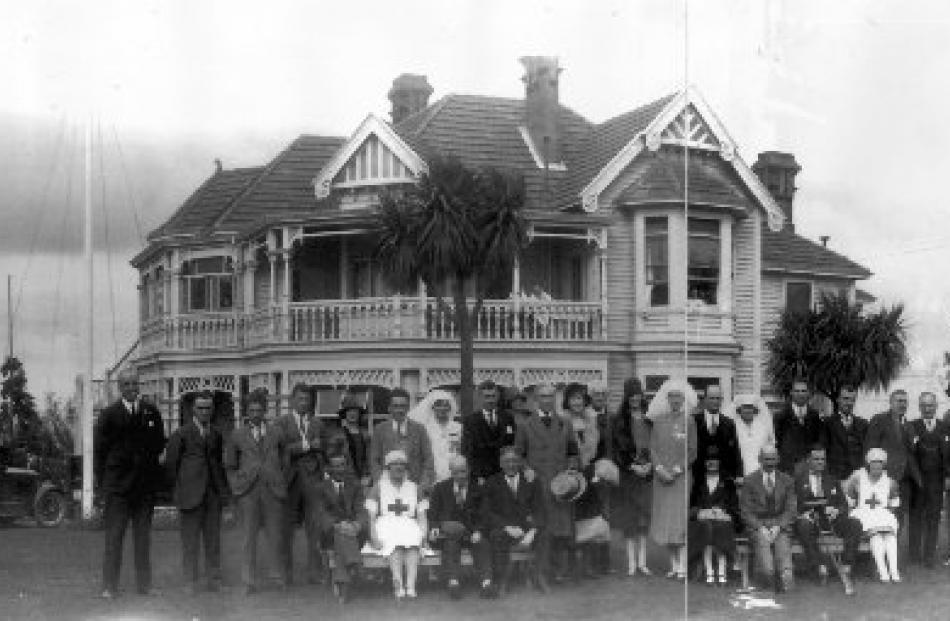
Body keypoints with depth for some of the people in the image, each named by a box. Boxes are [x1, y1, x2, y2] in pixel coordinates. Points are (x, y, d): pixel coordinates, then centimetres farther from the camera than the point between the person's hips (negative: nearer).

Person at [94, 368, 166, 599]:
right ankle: (109, 586, 4)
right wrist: (102, 484, -3)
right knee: (113, 538, 0)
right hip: (117, 484, -3)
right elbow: (99, 451, 2)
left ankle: (144, 584, 15)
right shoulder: (108, 415, 0)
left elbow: (160, 444, 13)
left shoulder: (151, 413, 8)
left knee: (143, 537, 9)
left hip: (145, 484, 3)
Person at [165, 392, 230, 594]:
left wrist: (223, 489, 12)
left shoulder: (216, 434, 14)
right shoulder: (181, 433, 1)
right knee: (190, 538, -1)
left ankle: (213, 578, 9)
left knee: (213, 537, 4)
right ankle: (191, 581, 3)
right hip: (191, 493, -4)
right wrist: (180, 487, 3)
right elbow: (170, 463, 4)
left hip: (213, 493, 4)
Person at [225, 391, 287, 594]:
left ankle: (280, 576, 14)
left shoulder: (276, 435, 12)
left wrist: (282, 484, 8)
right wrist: (236, 486, 6)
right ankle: (250, 581, 5)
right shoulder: (237, 436, 10)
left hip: (272, 491, 0)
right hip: (248, 492, 0)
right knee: (249, 537, -1)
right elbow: (229, 466, 17)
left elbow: (283, 462, 19)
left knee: (275, 536, 1)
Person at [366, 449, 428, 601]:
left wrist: (422, 535, -5)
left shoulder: (415, 488, 21)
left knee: (413, 543, -34)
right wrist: (374, 537, -10)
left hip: (410, 528, 1)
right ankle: (399, 585, -51)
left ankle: (410, 585, -49)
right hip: (387, 528, -1)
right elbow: (372, 516, 7)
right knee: (396, 544, -35)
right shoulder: (379, 488, 15)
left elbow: (421, 516, 14)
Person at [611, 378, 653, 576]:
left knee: (644, 516, 3)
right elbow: (617, 448, -3)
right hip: (627, 473, -2)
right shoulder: (620, 420, 0)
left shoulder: (648, 418, 8)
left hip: (647, 472, 2)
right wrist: (632, 466, -12)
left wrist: (650, 464, -7)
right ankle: (631, 562, 2)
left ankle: (642, 561, 8)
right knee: (629, 518, -1)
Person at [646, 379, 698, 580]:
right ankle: (674, 565, 8)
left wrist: (677, 470, -10)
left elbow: (693, 450, -3)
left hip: (681, 475, -4)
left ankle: (682, 567, -10)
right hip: (661, 476, 4)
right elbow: (653, 447, 8)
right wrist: (659, 468, -6)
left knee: (680, 518, -10)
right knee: (664, 518, 2)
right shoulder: (659, 421, 9)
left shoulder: (689, 421, -1)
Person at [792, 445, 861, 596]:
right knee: (804, 526, -39)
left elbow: (844, 504, 16)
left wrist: (837, 511, -8)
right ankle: (820, 566, -33)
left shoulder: (833, 480, 23)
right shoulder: (798, 480, 13)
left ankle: (845, 570, -24)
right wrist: (803, 513, -17)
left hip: (831, 520, 3)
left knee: (855, 526, -26)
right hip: (809, 518, -3)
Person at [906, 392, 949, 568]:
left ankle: (929, 556, 7)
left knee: (933, 518, 1)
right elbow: (909, 453, -3)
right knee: (915, 516, 6)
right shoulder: (911, 427, 3)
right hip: (916, 479, -1)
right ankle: (914, 554, 16)